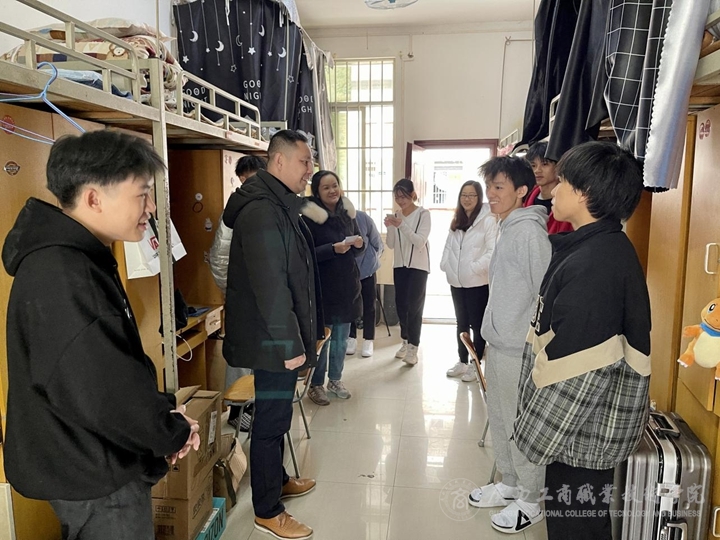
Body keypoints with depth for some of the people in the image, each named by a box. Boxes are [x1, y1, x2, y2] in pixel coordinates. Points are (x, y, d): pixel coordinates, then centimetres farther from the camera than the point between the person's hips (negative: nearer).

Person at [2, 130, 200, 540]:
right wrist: (173, 432, -16)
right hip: (95, 480, -9)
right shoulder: (60, 277, -29)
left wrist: (163, 408, 0)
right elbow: (101, 393, -32)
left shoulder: (78, 259, 5)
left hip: (95, 464, 9)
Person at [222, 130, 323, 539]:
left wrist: (305, 332, 21)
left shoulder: (281, 206, 13)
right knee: (271, 420, 3)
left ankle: (278, 481, 40)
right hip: (273, 340, -10)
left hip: (281, 335, 10)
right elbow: (269, 285, -25)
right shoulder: (262, 211, -20)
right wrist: (289, 343, -22)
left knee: (277, 414, 22)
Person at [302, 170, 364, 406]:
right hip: (323, 286, -6)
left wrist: (359, 243, -7)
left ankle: (335, 379, 31)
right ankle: (316, 384, 20)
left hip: (348, 283, 6)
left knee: (341, 337, 15)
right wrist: (333, 249, -26)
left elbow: (359, 248, 15)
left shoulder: (347, 212, 7)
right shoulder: (310, 217, -11)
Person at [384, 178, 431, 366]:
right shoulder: (396, 216, 6)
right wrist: (390, 228, -14)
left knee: (414, 307, -8)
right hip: (400, 265, 5)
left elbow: (420, 242, -17)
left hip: (418, 266, -5)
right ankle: (406, 342, 23)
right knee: (401, 305, 8)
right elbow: (391, 245, 4)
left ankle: (413, 348, -4)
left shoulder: (423, 214, -8)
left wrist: (402, 226, -27)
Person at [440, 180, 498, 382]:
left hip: (477, 282, -7)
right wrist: (446, 265, 1)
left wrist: (475, 268, -20)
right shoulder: (456, 221, 14)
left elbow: (493, 251, -18)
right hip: (457, 281, 7)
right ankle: (462, 362, 28)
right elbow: (449, 246, 14)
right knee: (461, 323, 16)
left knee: (477, 324, 3)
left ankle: (476, 365, 14)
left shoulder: (488, 220, -12)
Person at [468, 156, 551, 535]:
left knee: (521, 426, 5)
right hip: (498, 343, 9)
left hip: (519, 349, -9)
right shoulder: (507, 229, 12)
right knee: (499, 420, 20)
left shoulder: (529, 231, -18)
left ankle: (530, 501, 24)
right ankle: (509, 484, 37)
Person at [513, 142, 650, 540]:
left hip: (583, 431, -9)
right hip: (588, 425, 9)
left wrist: (539, 435, -16)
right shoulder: (605, 248, 6)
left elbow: (579, 373, -27)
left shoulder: (596, 263, -26)